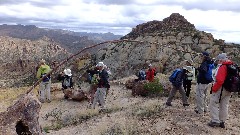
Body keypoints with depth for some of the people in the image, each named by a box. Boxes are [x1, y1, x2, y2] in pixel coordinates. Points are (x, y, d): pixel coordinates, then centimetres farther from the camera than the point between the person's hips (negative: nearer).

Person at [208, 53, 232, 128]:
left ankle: (215, 121, 0)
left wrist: (214, 88, -18)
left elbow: (219, 80, -27)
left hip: (220, 89, -9)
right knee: (224, 106, 14)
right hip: (228, 90, 9)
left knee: (214, 104, 1)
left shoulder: (222, 67, -18)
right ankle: (222, 122, 22)